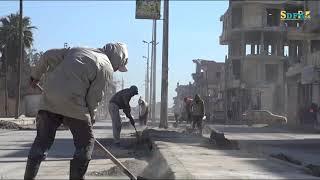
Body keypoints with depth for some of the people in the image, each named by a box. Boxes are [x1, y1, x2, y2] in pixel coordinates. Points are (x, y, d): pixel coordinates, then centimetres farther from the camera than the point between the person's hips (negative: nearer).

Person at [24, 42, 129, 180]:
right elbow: (93, 97, -1)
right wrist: (91, 118, 15)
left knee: (42, 140, 13)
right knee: (86, 142, 10)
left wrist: (36, 76, 29)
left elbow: (49, 56, 18)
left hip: (48, 99, 6)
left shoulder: (78, 50, 22)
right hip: (72, 104, -6)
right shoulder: (106, 68, 3)